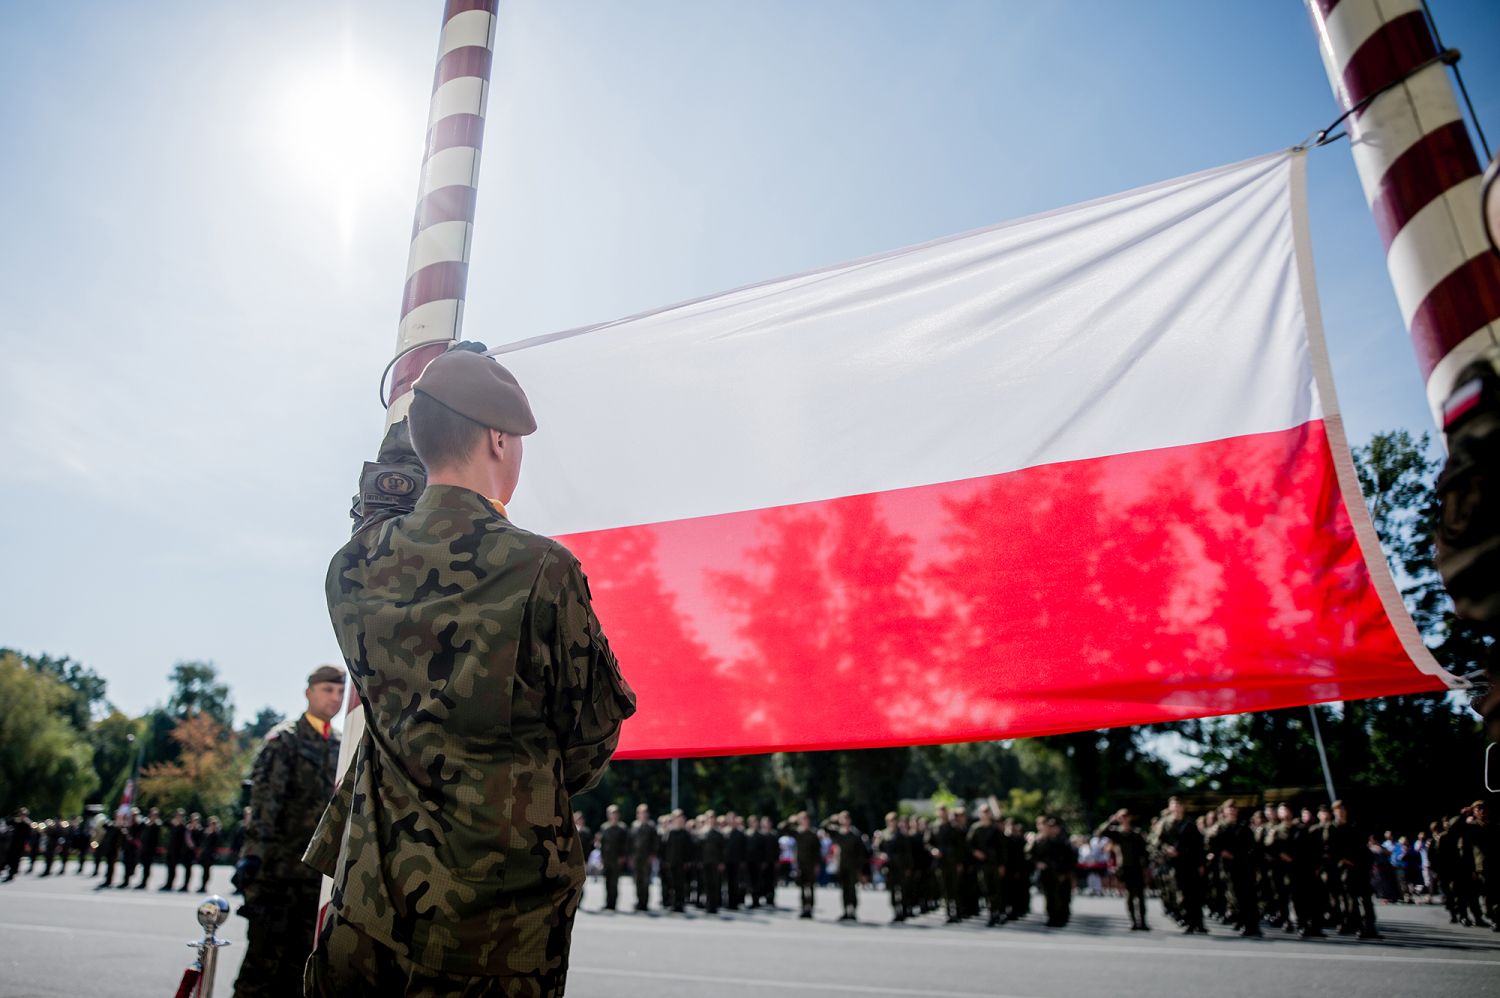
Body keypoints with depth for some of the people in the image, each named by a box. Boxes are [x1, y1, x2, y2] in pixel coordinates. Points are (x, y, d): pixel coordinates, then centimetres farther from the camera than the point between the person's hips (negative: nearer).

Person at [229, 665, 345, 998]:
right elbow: (263, 798, -15)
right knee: (265, 954, -2)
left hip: (319, 872, 6)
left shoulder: (341, 746, 13)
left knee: (301, 956, 11)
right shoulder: (284, 739, -5)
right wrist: (253, 852, -23)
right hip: (279, 868, -6)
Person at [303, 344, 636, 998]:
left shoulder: (353, 567, -4)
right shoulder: (543, 570, -18)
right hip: (503, 891, -4)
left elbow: (380, 508, 23)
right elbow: (594, 726, -7)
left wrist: (410, 418, 35)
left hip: (373, 895, 5)